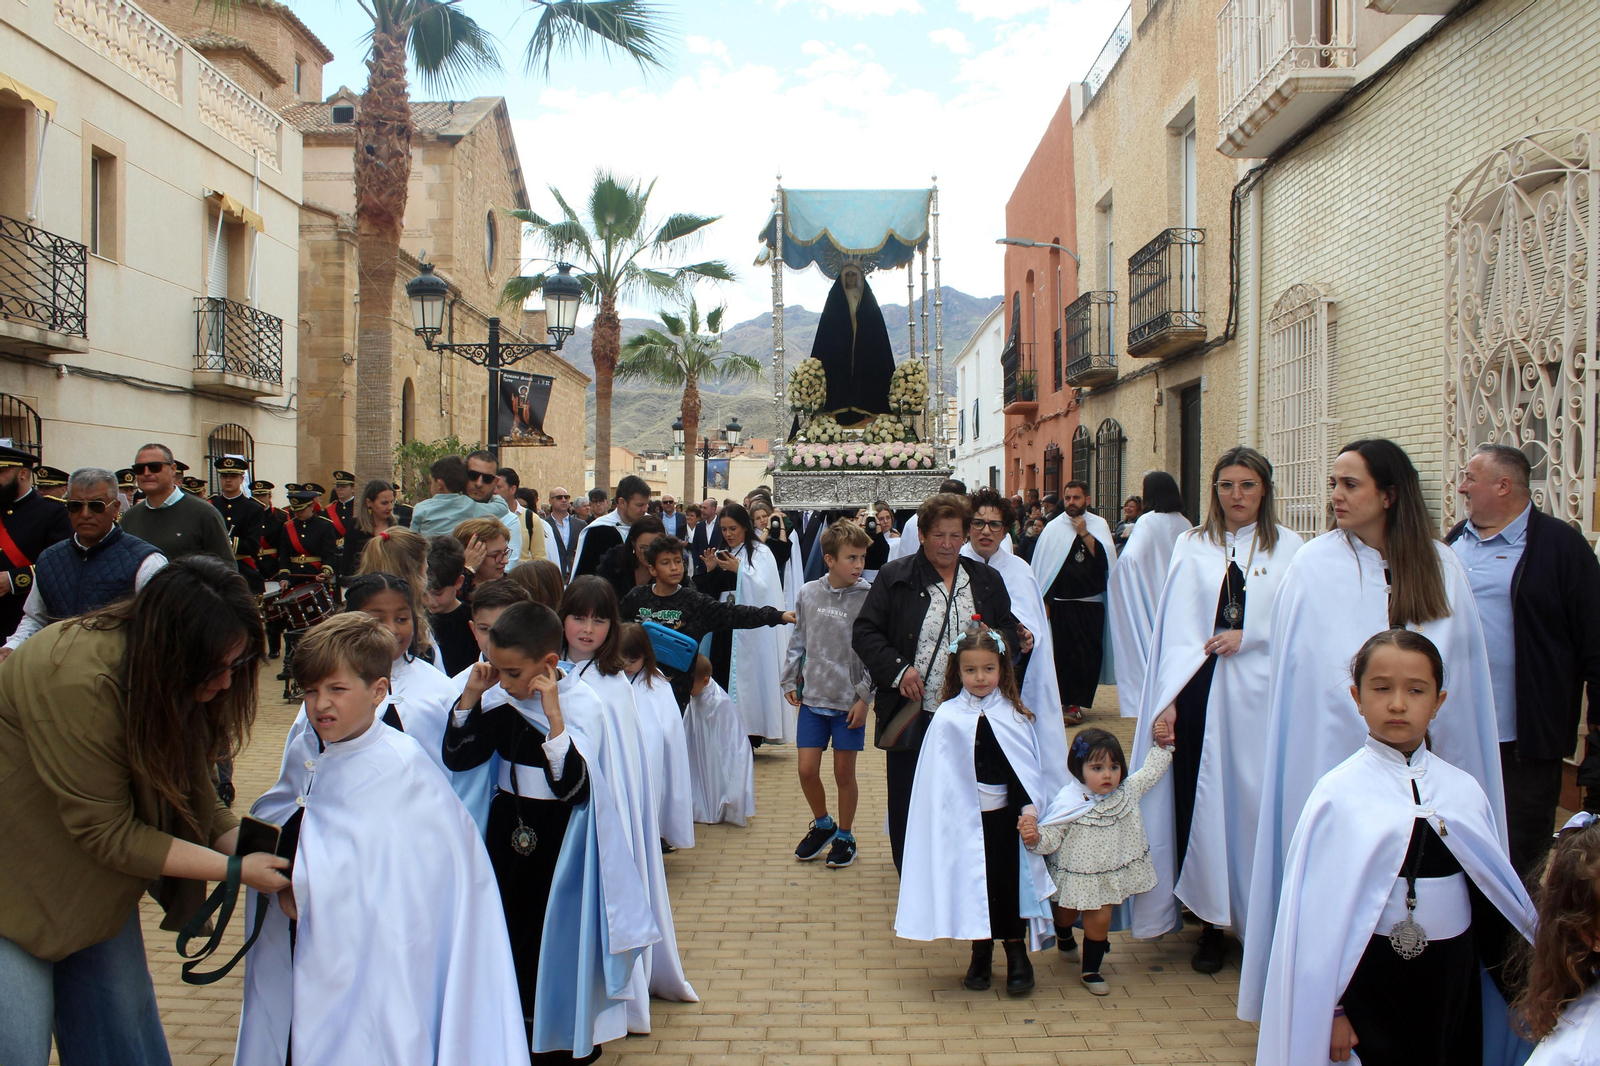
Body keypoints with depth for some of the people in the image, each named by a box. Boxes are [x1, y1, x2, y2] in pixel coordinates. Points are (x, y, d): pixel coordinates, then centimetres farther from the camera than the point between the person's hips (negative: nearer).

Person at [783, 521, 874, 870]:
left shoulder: (868, 597, -10)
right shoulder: (809, 593, -1)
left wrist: (865, 697, -11)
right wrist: (789, 681, 9)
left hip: (850, 700, -3)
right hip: (813, 697, 3)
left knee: (844, 773, 7)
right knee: (807, 769, 5)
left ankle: (844, 835, 28)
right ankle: (822, 824, 31)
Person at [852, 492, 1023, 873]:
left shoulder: (987, 581, 10)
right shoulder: (895, 577, 1)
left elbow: (1012, 630, 15)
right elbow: (864, 632, -1)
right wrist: (897, 669, -14)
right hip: (910, 716, -1)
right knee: (908, 806, 7)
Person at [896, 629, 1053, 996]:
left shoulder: (1015, 716, -2)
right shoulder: (947, 718, -6)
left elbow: (1028, 769, 1)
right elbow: (938, 777, -4)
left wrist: (1029, 808, -11)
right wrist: (946, 820, -9)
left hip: (1006, 817, 1)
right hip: (966, 819, -1)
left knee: (1011, 883, 6)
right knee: (974, 884, 8)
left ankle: (1017, 954, 22)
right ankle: (981, 953, 26)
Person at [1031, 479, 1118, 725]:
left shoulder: (1099, 525, 5)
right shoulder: (1053, 528, 3)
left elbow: (1106, 558, -7)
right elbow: (1041, 566, 4)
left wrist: (1084, 534, -11)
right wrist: (1044, 601, 2)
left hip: (1092, 605, 1)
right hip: (1062, 604, -1)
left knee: (1089, 655, -1)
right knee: (1064, 654, -3)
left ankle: (1075, 702, 11)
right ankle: (1070, 702, 9)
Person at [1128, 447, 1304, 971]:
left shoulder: (1288, 547, 7)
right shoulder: (1192, 546, 8)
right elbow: (1176, 627, 0)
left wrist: (1248, 635, -12)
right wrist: (1169, 699, -8)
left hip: (1261, 693, 0)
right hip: (1202, 692, 1)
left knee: (1260, 800, 1)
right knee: (1203, 801, 1)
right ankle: (1212, 922, 12)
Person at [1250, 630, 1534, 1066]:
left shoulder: (1464, 791, 0)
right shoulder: (1339, 794, -11)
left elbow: (1495, 895, 10)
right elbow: (1317, 908, -8)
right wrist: (1327, 1008, -6)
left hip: (1453, 979, 3)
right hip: (1371, 980, -3)